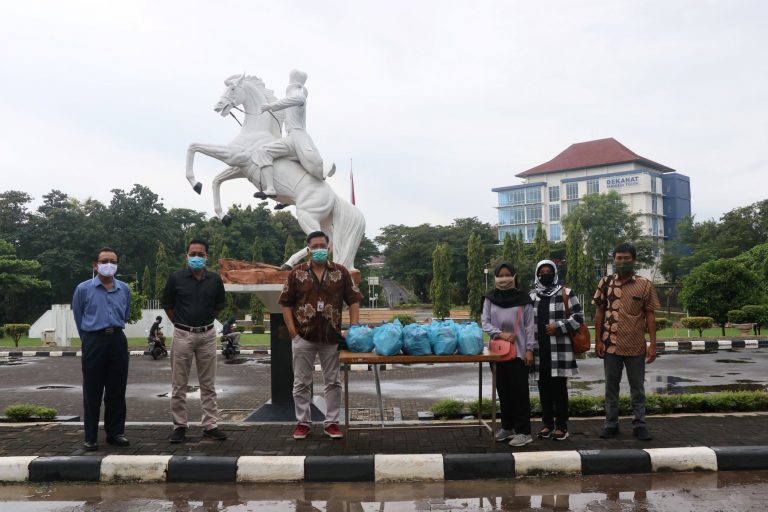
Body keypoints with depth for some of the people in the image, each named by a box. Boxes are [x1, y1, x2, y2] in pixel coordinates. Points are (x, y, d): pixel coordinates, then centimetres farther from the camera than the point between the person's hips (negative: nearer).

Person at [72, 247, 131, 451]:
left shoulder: (124, 289, 7)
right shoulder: (83, 289, -1)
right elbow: (78, 319, 9)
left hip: (118, 340, 3)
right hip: (94, 341, -3)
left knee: (117, 391, 8)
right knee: (92, 392, 1)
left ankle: (115, 432, 18)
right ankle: (90, 437, 9)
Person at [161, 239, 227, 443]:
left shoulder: (214, 279, 2)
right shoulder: (176, 278, -4)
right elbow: (167, 304, 5)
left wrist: (205, 320, 10)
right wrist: (180, 323, 3)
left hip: (207, 335, 2)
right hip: (183, 335, -2)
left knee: (208, 384, 7)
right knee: (179, 385, 5)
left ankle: (210, 425, 14)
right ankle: (179, 426, 15)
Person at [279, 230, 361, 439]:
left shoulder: (341, 272, 2)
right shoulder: (297, 273, 1)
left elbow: (353, 301, 2)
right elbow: (286, 303, 3)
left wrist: (354, 328, -8)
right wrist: (292, 331, -5)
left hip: (331, 337, 0)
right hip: (304, 337, 0)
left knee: (333, 382, 7)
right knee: (301, 382, 7)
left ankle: (331, 422, 18)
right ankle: (302, 422, 19)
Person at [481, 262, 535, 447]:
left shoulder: (523, 298, 0)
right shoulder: (490, 298, 6)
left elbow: (529, 325, 0)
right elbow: (485, 322, 2)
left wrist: (530, 349, -6)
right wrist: (500, 333, -14)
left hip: (519, 352, -3)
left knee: (519, 390, -3)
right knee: (503, 390, 11)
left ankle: (523, 431, 2)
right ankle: (507, 427, 24)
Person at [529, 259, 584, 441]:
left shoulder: (566, 293, 1)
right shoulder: (532, 296, 13)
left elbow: (578, 317, -3)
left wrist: (558, 327, -14)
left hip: (559, 350, -4)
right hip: (539, 350, 4)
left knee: (559, 388, 0)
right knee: (544, 388, 9)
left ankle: (561, 426, 8)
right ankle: (547, 423, 20)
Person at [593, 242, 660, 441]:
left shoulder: (645, 285, -1)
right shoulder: (605, 283, 3)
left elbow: (650, 316, 0)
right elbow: (599, 313, 6)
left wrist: (653, 344, -5)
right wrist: (598, 340, 0)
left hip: (636, 346, -1)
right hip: (611, 344, 1)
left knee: (637, 387, 8)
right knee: (611, 386, 9)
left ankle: (639, 424, 17)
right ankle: (611, 424, 18)